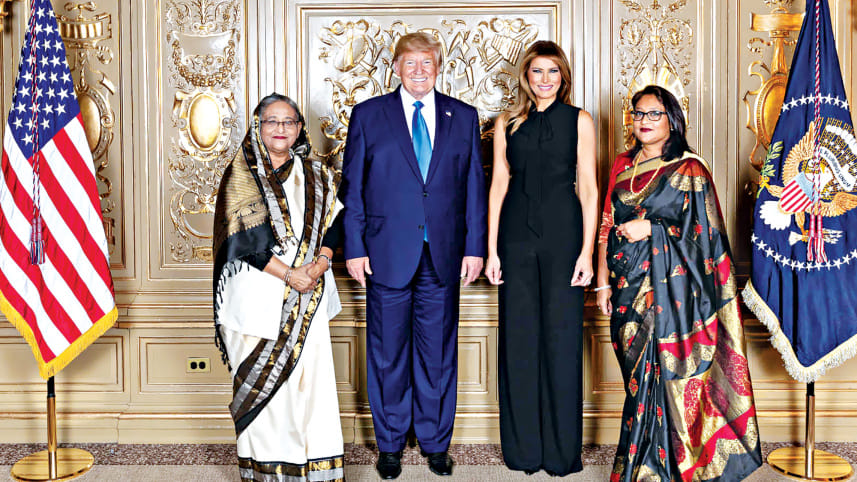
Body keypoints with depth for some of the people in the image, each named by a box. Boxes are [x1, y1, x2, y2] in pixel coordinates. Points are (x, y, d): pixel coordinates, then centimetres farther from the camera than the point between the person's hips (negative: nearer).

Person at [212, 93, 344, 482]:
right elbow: (243, 238, -9)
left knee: (311, 373, 0)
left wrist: (317, 267, -10)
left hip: (307, 296, 3)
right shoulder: (241, 175, -1)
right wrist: (288, 274, -14)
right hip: (258, 293, -3)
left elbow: (333, 226, 8)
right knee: (262, 380, 1)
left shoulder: (316, 175, 11)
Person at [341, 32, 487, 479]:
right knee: (387, 353, 8)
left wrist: (474, 247, 3)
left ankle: (435, 442, 26)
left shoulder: (463, 117, 8)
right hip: (387, 254, -1)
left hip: (443, 256, 2)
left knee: (438, 353, 9)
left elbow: (474, 187, 8)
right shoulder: (367, 115, 3)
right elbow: (352, 188, 2)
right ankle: (389, 444, 25)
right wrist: (354, 249, -3)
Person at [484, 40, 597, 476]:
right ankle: (523, 448, 18)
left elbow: (588, 188, 1)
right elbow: (498, 187, 8)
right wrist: (491, 250, 2)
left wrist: (587, 250, -6)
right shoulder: (507, 124, 10)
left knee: (562, 337, 2)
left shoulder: (579, 121, 5)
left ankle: (561, 449, 15)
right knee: (519, 337, 5)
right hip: (517, 234, 2)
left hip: (562, 233, -2)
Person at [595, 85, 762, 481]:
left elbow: (705, 232, -5)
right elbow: (607, 226, 11)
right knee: (637, 374, 9)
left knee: (667, 371, -3)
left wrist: (651, 229, -12)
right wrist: (603, 282, 6)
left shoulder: (690, 170, -2)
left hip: (670, 288, -4)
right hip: (629, 286, 4)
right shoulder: (623, 166, 11)